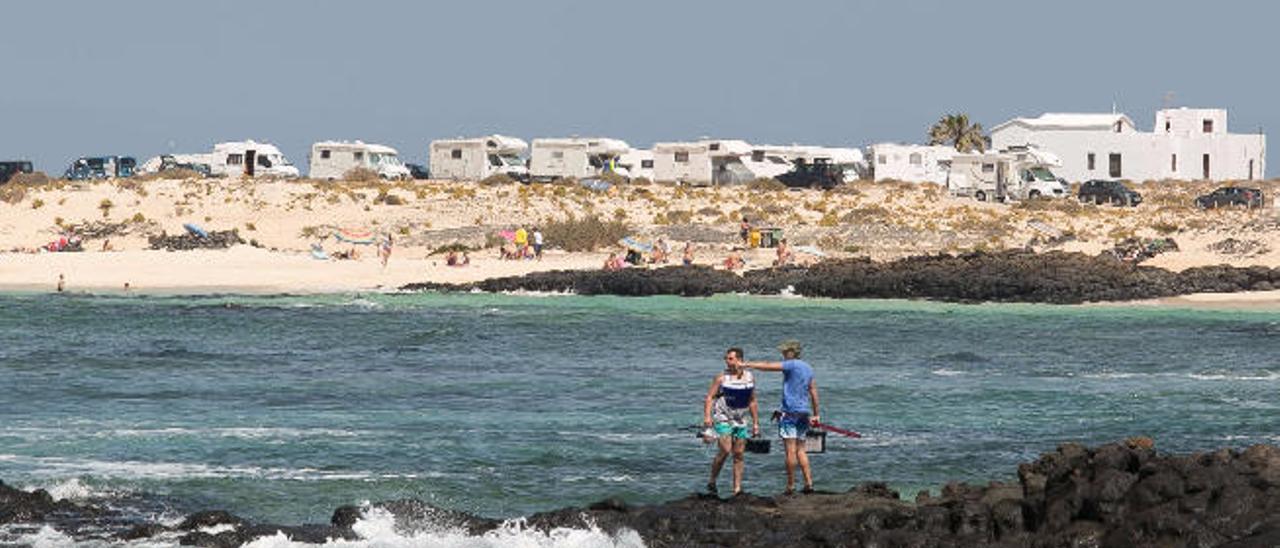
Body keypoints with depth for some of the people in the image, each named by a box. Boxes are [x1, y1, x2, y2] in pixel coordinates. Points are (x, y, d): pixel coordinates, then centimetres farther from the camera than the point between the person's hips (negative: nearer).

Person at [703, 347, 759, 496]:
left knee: (739, 455, 2)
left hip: (740, 421, 5)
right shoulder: (722, 378, -7)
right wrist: (707, 416, -25)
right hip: (723, 419, -5)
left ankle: (737, 488, 5)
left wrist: (756, 423, 13)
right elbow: (709, 397, -10)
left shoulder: (749, 378, 6)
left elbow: (752, 402, 14)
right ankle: (712, 482, -3)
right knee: (725, 451, -17)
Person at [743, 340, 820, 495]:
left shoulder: (791, 365, -9)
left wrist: (747, 364, -1)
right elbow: (814, 393, 18)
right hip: (804, 412, 8)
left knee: (791, 450, -6)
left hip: (790, 411, -8)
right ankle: (809, 483, 6)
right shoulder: (808, 369, 14)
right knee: (800, 450, 12)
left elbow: (767, 366, -11)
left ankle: (790, 485, -5)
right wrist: (815, 414, 22)